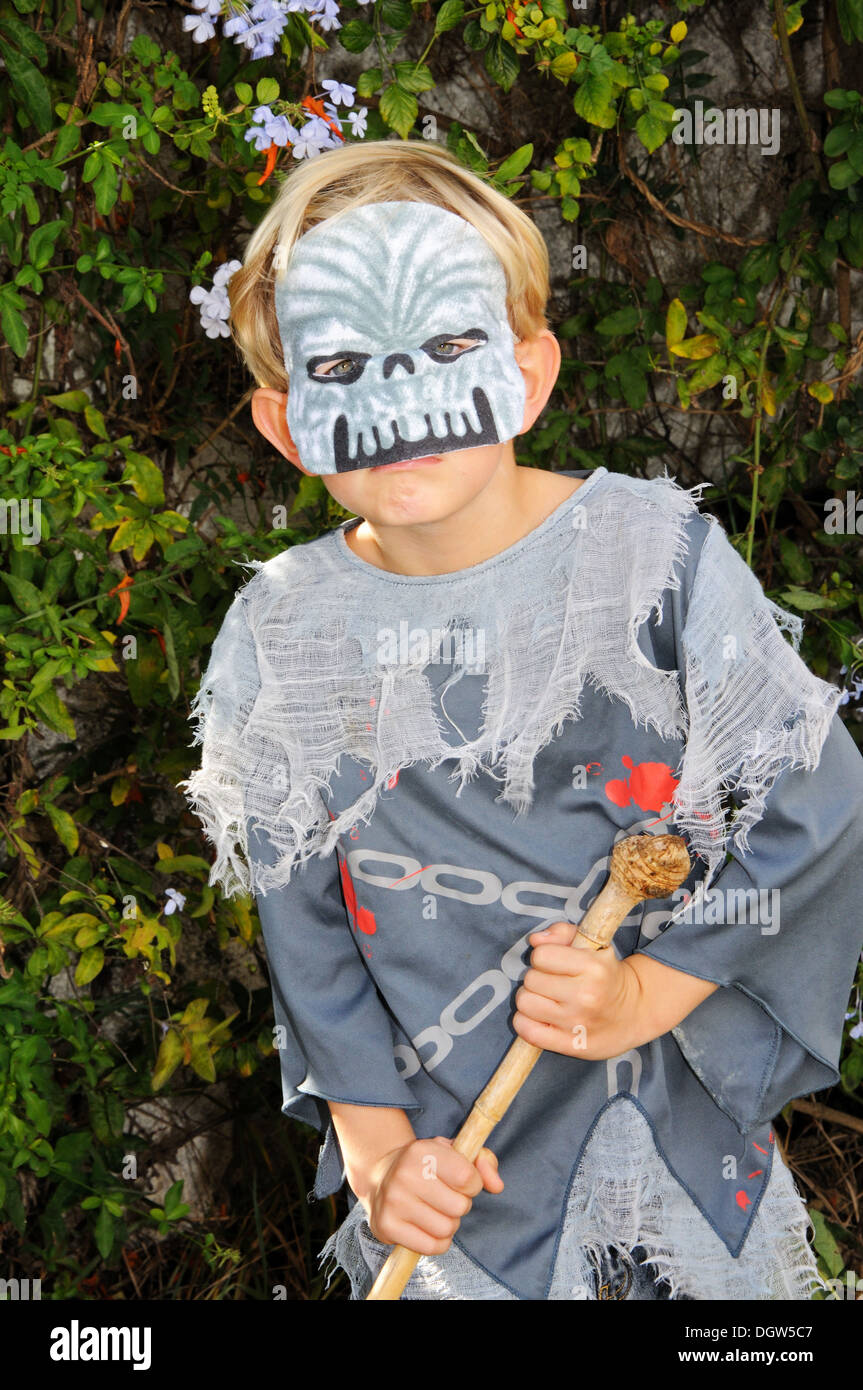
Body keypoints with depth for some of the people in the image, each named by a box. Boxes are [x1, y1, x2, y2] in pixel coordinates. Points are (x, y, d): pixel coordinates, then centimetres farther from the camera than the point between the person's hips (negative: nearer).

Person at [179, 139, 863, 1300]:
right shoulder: (277, 635, -10)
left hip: (677, 1085, 0)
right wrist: (372, 1141, -5)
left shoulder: (658, 553, -16)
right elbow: (300, 913, -2)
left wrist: (649, 993, -14)